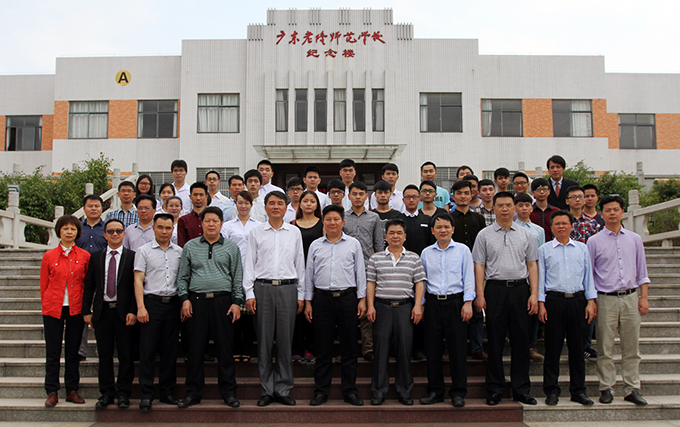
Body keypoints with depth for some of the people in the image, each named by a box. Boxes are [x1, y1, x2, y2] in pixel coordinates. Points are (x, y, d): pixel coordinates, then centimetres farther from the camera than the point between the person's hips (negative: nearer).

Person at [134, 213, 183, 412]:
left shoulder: (179, 252, 12)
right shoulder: (144, 251, 4)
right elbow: (138, 280, -2)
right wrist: (141, 307, -11)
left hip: (173, 303, 3)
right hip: (152, 302, -3)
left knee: (170, 349, 7)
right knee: (148, 349, -3)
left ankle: (167, 391, 16)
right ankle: (146, 394, 5)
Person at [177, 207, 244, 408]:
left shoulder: (231, 247, 8)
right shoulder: (190, 246, 11)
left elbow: (237, 277, 7)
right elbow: (182, 276, 11)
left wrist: (237, 302, -1)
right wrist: (185, 299, 0)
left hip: (223, 301, -1)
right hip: (196, 301, 1)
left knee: (225, 348, 1)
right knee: (196, 348, 3)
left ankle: (228, 392, 11)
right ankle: (194, 392, 14)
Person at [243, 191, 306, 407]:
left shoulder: (294, 232, 9)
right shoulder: (256, 232, 7)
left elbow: (300, 264, 11)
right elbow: (249, 263, 6)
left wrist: (301, 295, 7)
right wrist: (249, 293, -2)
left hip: (288, 288, 1)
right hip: (263, 288, 0)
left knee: (285, 341, 3)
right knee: (264, 340, 2)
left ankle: (283, 389, 13)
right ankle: (267, 390, 12)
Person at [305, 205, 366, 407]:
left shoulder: (353, 244, 6)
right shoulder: (315, 245, 10)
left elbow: (360, 272, 7)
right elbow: (309, 274, 12)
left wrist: (362, 299, 1)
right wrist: (308, 301, 7)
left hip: (347, 297, -1)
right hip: (322, 299, 1)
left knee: (349, 346, 3)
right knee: (323, 347, 5)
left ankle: (349, 390, 13)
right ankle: (321, 390, 14)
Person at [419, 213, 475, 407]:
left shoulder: (463, 250, 5)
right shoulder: (426, 253, 11)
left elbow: (468, 277, 2)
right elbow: (422, 280, 14)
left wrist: (468, 302, -6)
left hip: (455, 302, -2)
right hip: (433, 303, 2)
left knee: (457, 347, -1)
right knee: (433, 349, 4)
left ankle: (458, 392, 9)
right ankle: (435, 391, 14)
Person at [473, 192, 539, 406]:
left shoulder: (525, 234, 11)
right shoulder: (484, 235, 5)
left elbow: (532, 265, 10)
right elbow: (479, 266, 2)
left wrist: (534, 294, 1)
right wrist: (480, 295, -5)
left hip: (520, 289, 2)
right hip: (495, 290, -2)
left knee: (521, 340, 4)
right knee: (495, 341, 2)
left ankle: (521, 389, 15)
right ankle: (495, 390, 12)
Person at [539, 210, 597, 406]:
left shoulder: (582, 248, 12)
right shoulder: (544, 250, 6)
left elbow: (588, 275, 12)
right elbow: (540, 277, 4)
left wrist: (591, 301, 4)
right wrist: (541, 304, -3)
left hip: (578, 300, 2)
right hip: (554, 300, -2)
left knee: (578, 347, 6)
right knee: (553, 347, 1)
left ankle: (578, 390, 16)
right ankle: (551, 390, 9)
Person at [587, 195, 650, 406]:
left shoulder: (634, 239, 10)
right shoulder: (594, 241, 2)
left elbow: (642, 271, 13)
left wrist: (644, 297, 5)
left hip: (630, 297, 3)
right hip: (606, 299, -2)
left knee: (631, 347, 6)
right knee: (605, 347, 1)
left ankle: (632, 389, 14)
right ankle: (606, 388, 11)